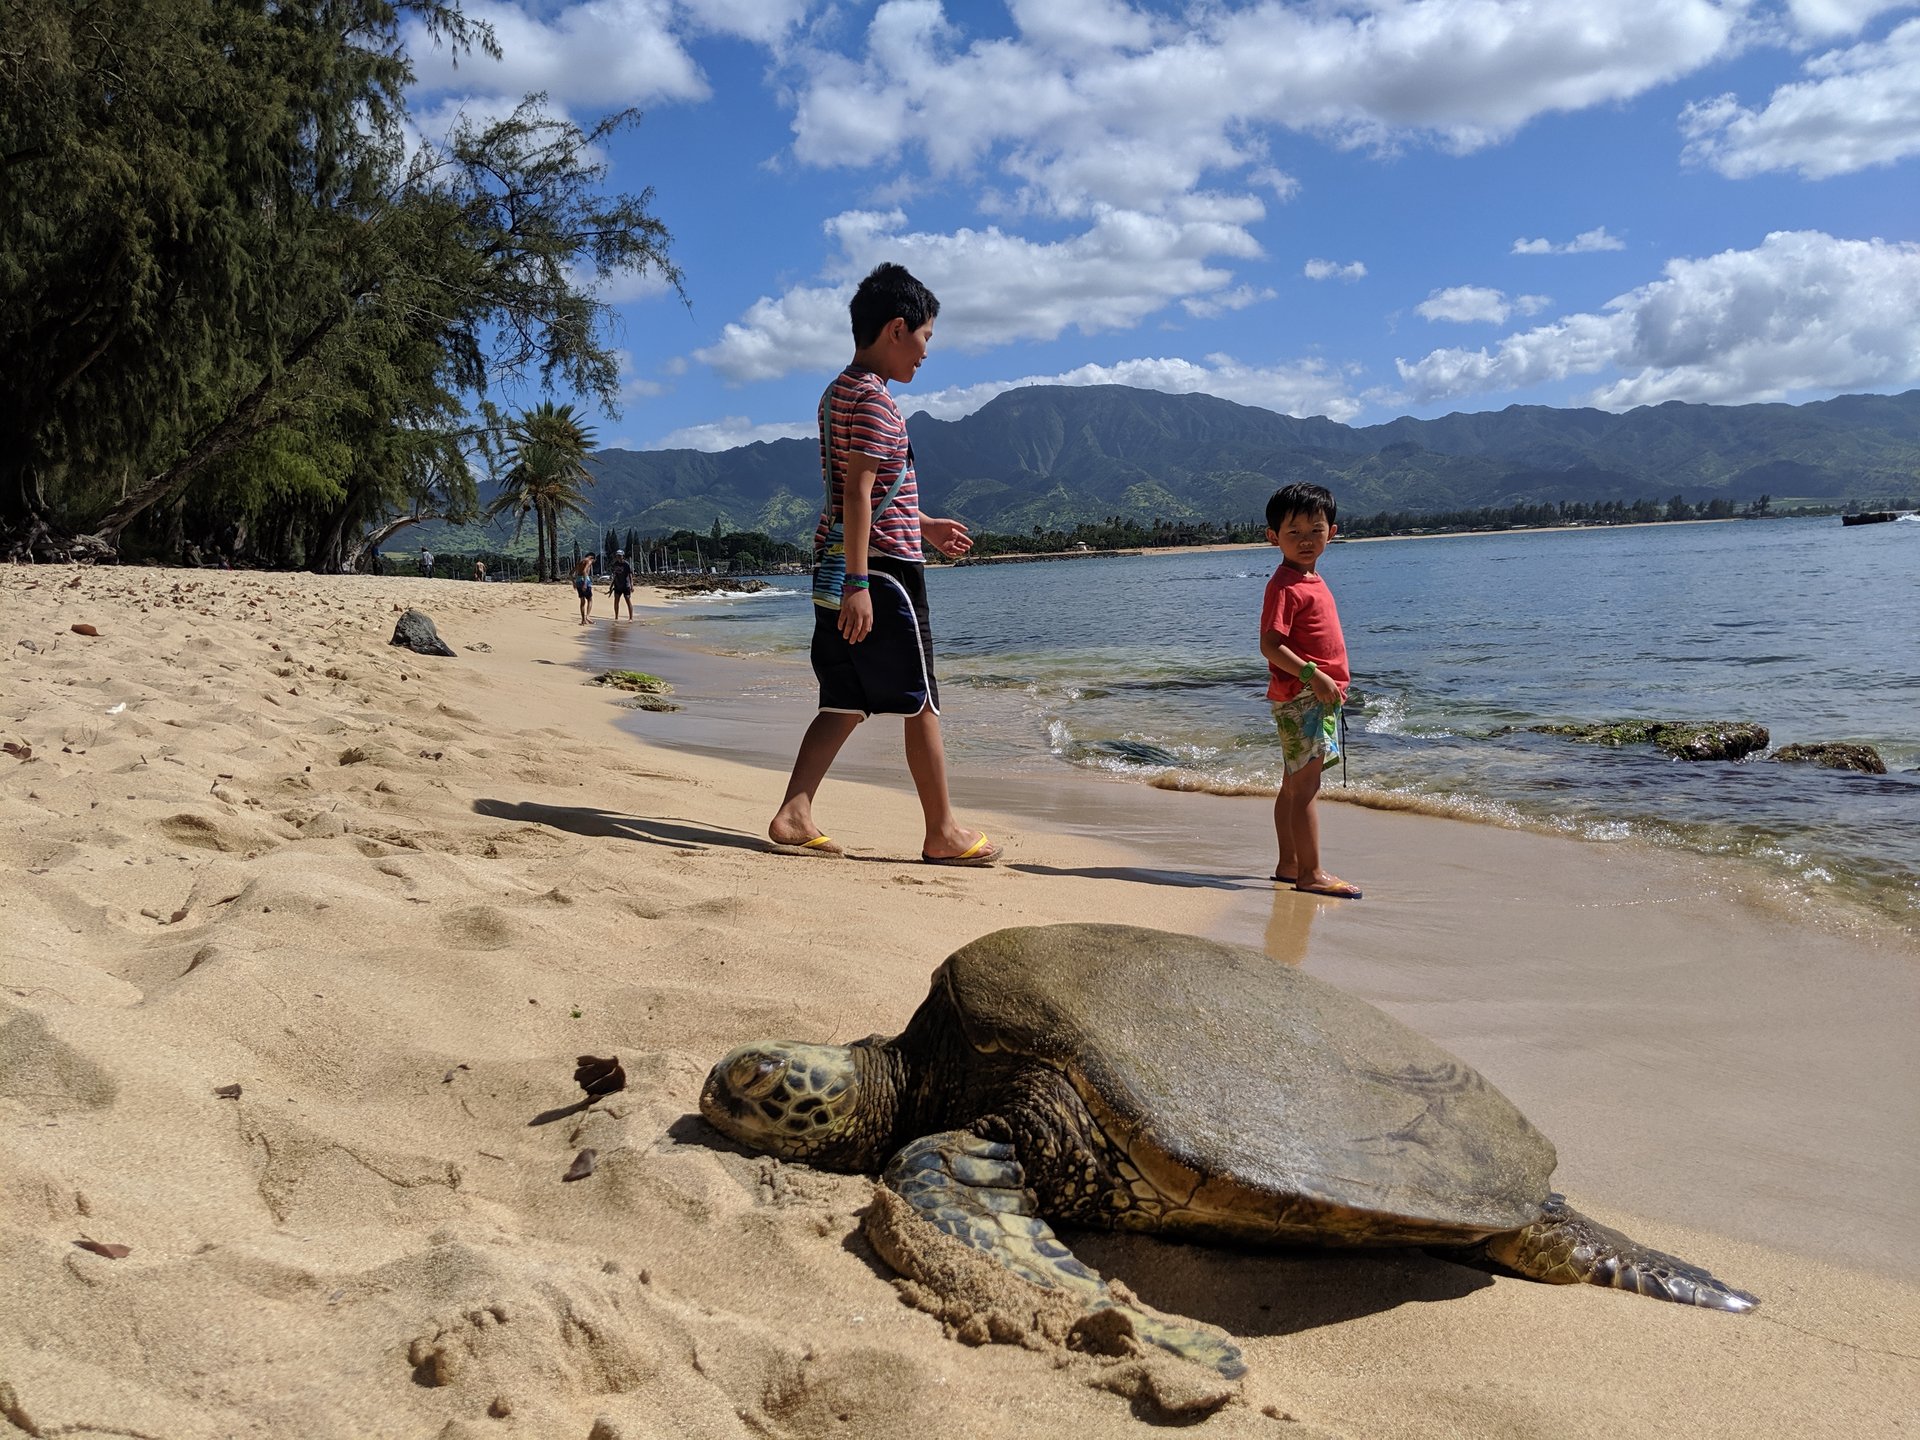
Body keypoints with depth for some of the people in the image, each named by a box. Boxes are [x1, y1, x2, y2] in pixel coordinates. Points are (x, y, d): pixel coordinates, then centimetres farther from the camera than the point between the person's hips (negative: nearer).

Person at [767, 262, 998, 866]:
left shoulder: (837, 394, 18)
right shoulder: (873, 397, -12)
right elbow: (857, 492, -20)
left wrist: (923, 526, 32)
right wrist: (858, 581, -23)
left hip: (836, 568, 9)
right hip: (882, 568, -9)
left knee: (845, 702, 10)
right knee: (922, 702, 1)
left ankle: (794, 815, 3)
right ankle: (942, 832, 9)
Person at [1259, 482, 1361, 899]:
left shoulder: (1311, 580, 15)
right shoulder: (1285, 586, -14)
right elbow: (1270, 645, -21)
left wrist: (1331, 684, 21)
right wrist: (1312, 674, -28)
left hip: (1317, 696, 10)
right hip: (1300, 697, -10)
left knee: (1295, 785, 13)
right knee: (1305, 786, -8)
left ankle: (1288, 866, 20)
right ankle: (1311, 873, -7)